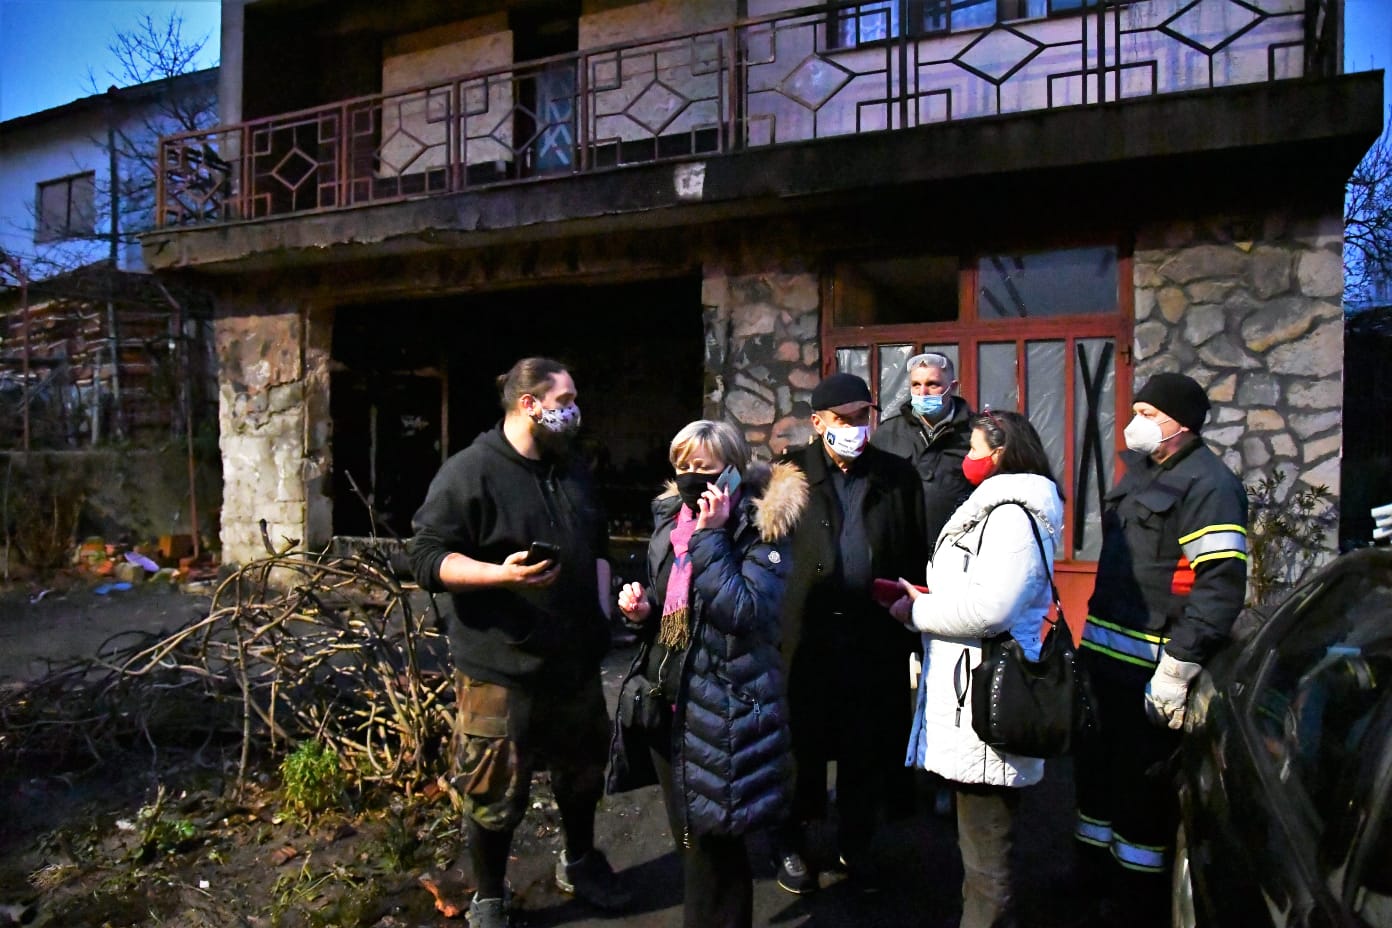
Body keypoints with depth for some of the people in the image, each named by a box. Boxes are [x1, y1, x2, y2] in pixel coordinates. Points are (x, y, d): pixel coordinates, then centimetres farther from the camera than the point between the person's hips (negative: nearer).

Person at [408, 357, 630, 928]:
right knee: (494, 795, 7)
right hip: (501, 668, -7)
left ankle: (580, 864, 47)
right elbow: (427, 557, -16)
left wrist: (602, 613, 11)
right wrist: (500, 574, -30)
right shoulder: (468, 472, -14)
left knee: (582, 774, 23)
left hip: (576, 660, 7)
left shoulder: (572, 470, 10)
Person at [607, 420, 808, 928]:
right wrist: (642, 608, -4)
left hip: (720, 712, -7)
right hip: (664, 698, 7)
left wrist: (712, 534, -24)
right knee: (687, 838, 21)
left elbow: (744, 613, -26)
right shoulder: (670, 518, 7)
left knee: (715, 846, 5)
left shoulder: (761, 527, -12)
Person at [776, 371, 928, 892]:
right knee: (803, 741, 10)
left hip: (876, 638, 2)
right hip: (805, 633, -1)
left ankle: (855, 844, 34)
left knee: (867, 746, 13)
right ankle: (790, 844, 30)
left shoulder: (898, 477, 5)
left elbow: (916, 559, 5)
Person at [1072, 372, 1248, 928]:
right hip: (1104, 655, 9)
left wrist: (1177, 669, -23)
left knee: (1144, 789, 4)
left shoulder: (1207, 486, -15)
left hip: (1151, 668, -9)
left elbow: (1222, 586, -22)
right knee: (1095, 770, 20)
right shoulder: (1139, 470, 14)